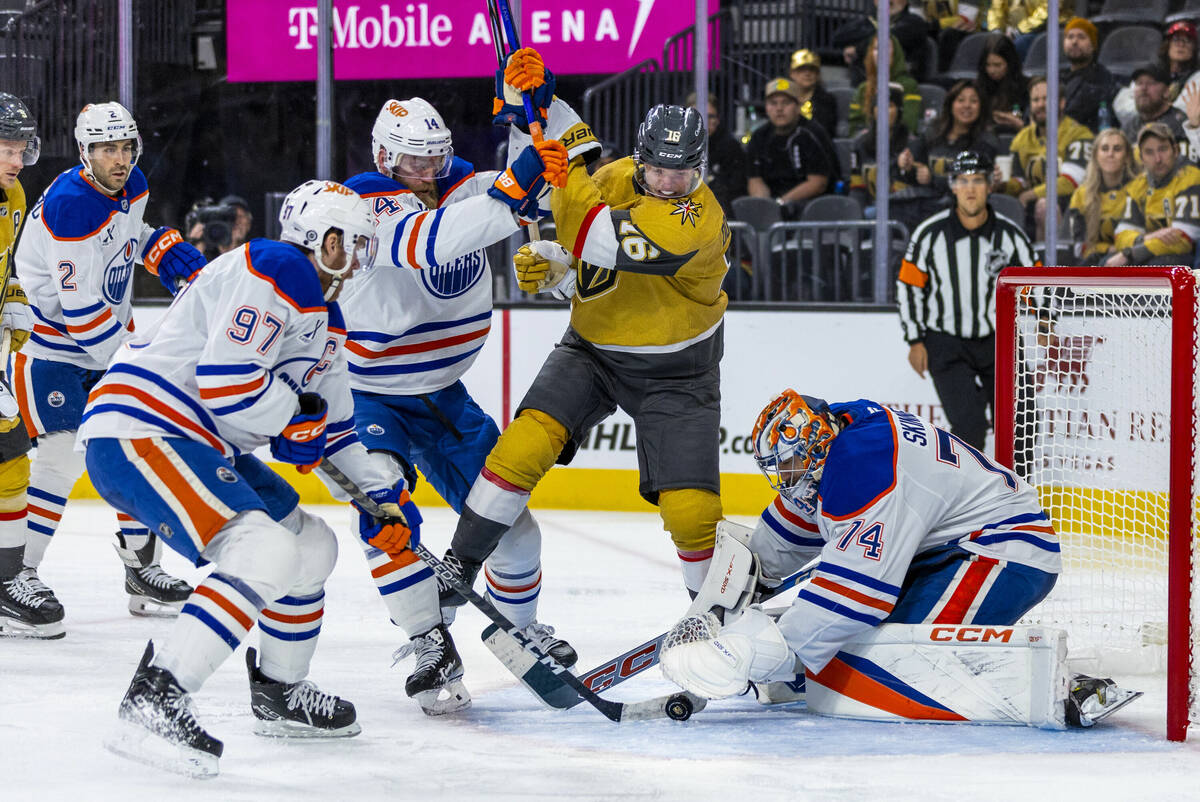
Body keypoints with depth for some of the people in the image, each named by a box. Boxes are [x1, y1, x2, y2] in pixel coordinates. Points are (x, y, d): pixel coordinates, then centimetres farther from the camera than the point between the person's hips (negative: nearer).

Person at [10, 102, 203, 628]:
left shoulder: (132, 186, 0)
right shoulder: (69, 206, -26)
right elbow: (79, 308, -26)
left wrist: (171, 256, 5)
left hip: (110, 337, 8)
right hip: (53, 342, -8)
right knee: (64, 455, -15)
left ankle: (140, 565, 18)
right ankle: (17, 572, -6)